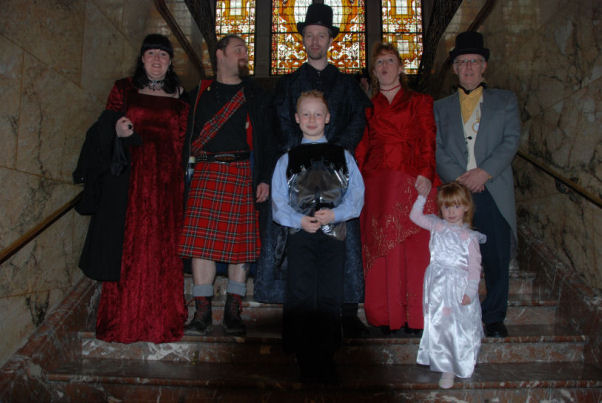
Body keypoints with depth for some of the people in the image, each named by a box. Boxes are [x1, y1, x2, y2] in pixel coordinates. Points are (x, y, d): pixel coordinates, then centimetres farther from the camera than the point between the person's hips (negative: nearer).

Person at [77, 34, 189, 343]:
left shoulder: (179, 96, 13)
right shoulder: (124, 89, 11)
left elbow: (183, 140, 13)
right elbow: (106, 130, 9)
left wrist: (180, 177, 4)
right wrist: (117, 131, -13)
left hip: (166, 180, 1)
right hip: (129, 177, 0)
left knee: (162, 247, 0)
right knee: (126, 246, -1)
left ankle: (161, 320, 9)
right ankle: (122, 320, 10)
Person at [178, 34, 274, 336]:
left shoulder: (255, 96, 13)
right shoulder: (200, 92, 16)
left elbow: (266, 139, 8)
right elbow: (187, 132, 15)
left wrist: (264, 178, -2)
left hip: (242, 174, 0)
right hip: (205, 174, 1)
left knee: (240, 244, -1)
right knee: (201, 241, -4)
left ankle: (233, 313, 11)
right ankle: (202, 314, 5)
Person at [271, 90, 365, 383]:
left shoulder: (343, 157, 13)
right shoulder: (287, 160, 12)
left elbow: (356, 194, 4)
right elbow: (278, 201, 5)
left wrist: (334, 214, -14)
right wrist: (299, 220, -13)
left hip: (334, 233, 0)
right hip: (300, 234, 0)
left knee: (330, 298, 1)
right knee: (301, 298, -3)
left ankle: (325, 361, 13)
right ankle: (305, 362, 9)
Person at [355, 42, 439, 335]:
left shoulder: (420, 103, 15)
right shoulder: (368, 107, 18)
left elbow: (429, 143, 5)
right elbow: (360, 148, 13)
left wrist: (426, 173, -10)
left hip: (414, 182, -1)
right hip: (378, 185, 1)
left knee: (415, 249, -5)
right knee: (382, 248, -2)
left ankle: (414, 317, 6)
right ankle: (385, 316, 9)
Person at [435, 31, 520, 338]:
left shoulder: (505, 101, 14)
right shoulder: (441, 107, 14)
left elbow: (511, 141, 2)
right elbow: (437, 150, 4)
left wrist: (484, 172, -12)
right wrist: (460, 178, -11)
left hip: (494, 192, 0)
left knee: (496, 258, 4)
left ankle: (494, 317, 20)